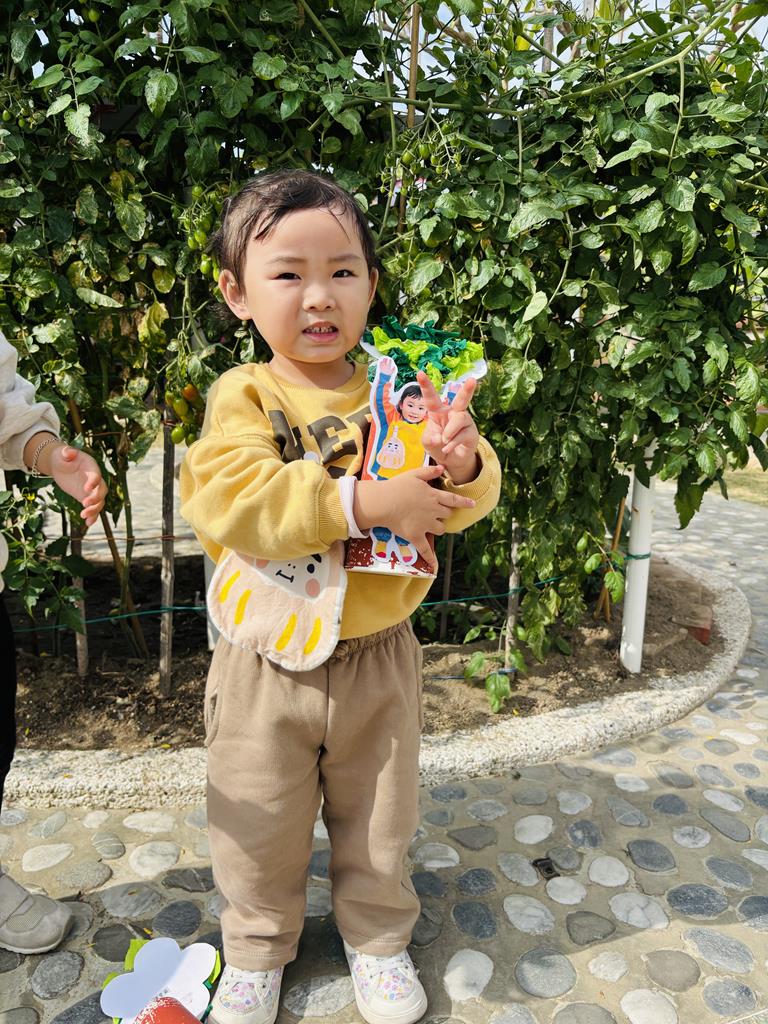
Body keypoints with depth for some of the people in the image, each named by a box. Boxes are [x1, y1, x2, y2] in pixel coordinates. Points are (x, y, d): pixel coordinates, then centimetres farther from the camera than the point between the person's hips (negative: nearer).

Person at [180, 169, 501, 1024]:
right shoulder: (244, 395, -11)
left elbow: (466, 499, -8)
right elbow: (231, 502, -28)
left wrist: (457, 465, -32)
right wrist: (362, 503, -35)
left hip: (376, 655, 2)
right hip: (267, 658, -1)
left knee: (378, 823, 22)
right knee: (260, 829, 19)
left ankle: (377, 938, 49)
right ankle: (257, 947, 48)